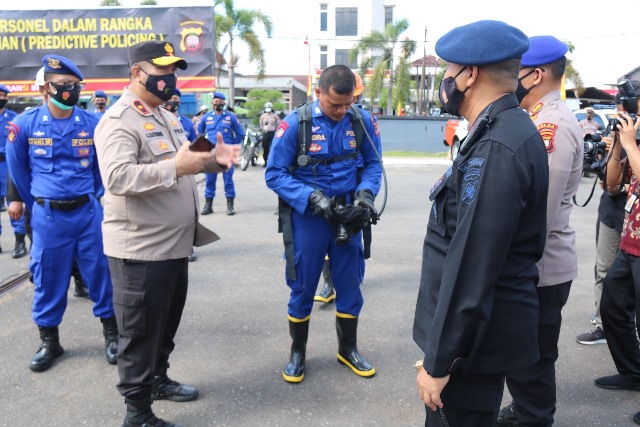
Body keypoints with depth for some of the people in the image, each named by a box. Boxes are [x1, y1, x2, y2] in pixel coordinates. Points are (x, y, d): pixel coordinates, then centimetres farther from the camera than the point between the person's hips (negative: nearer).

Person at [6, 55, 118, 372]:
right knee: (48, 278, 9)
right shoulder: (26, 124, -5)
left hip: (88, 212, 1)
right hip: (47, 216, 0)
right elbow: (18, 169, 6)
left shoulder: (92, 123, -3)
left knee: (100, 271, 6)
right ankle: (49, 340, 27)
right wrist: (37, 205, 10)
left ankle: (111, 333, 22)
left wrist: (92, 196, 10)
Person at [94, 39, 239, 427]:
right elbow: (117, 177, -29)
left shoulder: (167, 117, 15)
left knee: (167, 322, 23)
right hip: (140, 249, -9)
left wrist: (215, 159, 2)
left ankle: (158, 379, 43)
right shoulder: (119, 120, -16)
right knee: (141, 331, 4)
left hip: (175, 244, 9)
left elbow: (186, 161, 23)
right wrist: (175, 168, -36)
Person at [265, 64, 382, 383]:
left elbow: (373, 164, 6)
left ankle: (348, 349, 36)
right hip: (307, 217, -3)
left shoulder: (362, 121, -4)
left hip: (348, 216, 3)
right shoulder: (295, 123, -14)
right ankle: (297, 352, 31)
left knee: (350, 286, 14)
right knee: (302, 288, 10)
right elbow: (274, 174, -12)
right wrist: (312, 197, -23)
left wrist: (365, 193, -13)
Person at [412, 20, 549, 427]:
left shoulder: (495, 148, -25)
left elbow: (473, 268, -27)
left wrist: (440, 361, -19)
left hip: (474, 338, -9)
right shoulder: (506, 131, 8)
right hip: (484, 329, 9)